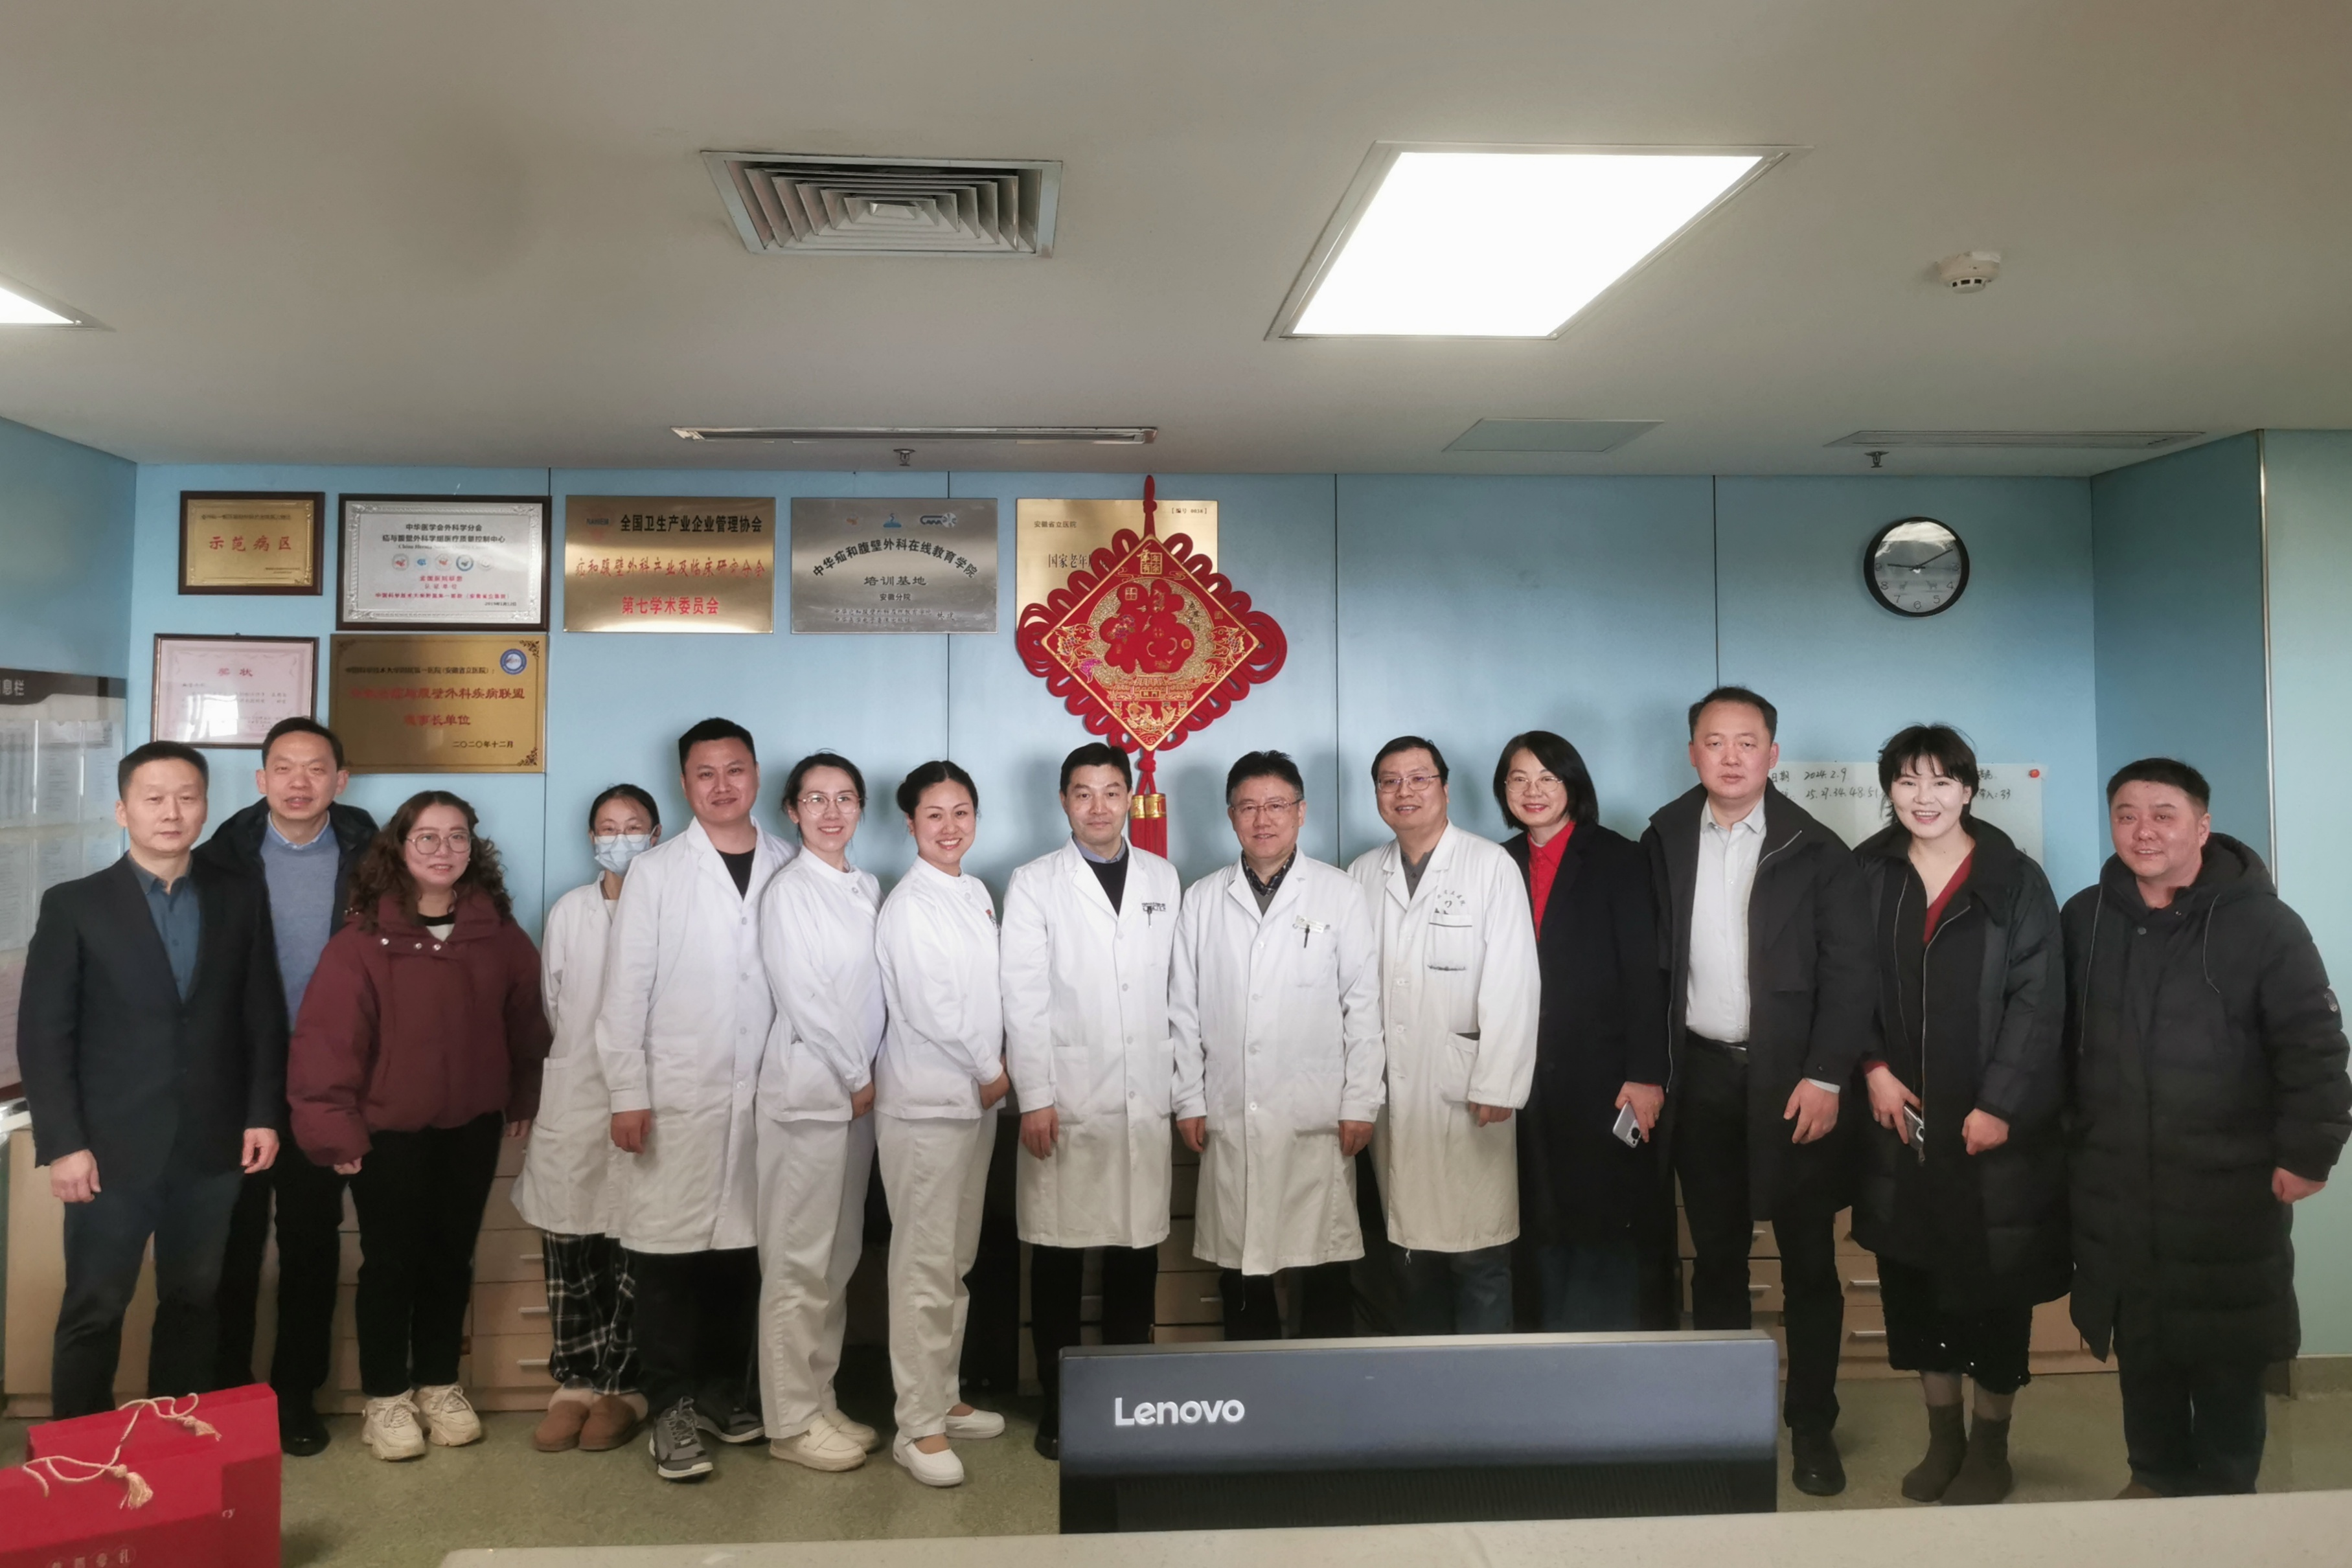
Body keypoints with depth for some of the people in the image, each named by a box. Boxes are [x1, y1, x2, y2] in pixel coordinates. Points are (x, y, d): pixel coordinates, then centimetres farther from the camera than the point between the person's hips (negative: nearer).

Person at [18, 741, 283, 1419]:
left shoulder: (241, 897, 5)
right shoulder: (73, 905, -1)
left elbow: (264, 1013, 7)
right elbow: (42, 1035, -3)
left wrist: (263, 1113, 2)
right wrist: (62, 1143, -9)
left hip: (213, 1144, 2)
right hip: (114, 1146, -2)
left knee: (193, 1304, 12)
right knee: (94, 1311, 6)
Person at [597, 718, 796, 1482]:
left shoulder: (791, 869, 5)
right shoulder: (655, 872, 1)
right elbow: (626, 989, -1)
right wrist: (627, 1093, -6)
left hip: (764, 1093, 2)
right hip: (676, 1092, -2)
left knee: (742, 1246, 8)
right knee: (669, 1248, 1)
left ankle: (726, 1390, 24)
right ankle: (672, 1408, 13)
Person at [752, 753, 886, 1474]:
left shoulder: (868, 889, 11)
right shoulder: (789, 891, -8)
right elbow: (802, 998, -12)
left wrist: (873, 1077, 4)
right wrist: (857, 1079, -9)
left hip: (861, 1094, 7)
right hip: (809, 1090, -7)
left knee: (838, 1259, 12)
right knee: (798, 1262, -1)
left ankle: (820, 1403, 22)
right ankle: (791, 1422, 9)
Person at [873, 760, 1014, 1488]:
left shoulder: (977, 894, 11)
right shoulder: (909, 905, -12)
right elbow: (928, 1008, -16)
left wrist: (997, 1067, 3)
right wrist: (990, 1071, -7)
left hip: (976, 1099, 8)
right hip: (925, 1102, -8)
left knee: (958, 1260, 15)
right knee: (924, 1267, -4)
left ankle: (944, 1399, 27)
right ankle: (918, 1427, 5)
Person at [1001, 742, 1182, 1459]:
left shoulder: (1163, 880, 11)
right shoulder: (1034, 884, 1)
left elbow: (1178, 987, 10)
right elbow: (1024, 999, -4)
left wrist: (1186, 1084, 6)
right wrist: (1035, 1097, -9)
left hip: (1145, 1100, 3)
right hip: (1066, 1102, -2)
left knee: (1138, 1253, 7)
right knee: (1058, 1257, 4)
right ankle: (1059, 1401, 17)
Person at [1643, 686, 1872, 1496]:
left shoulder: (1816, 851, -3)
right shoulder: (1664, 841, 4)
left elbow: (1847, 969, -7)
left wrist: (1825, 1076, -14)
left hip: (1792, 1078, -2)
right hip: (1701, 1078, 2)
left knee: (1808, 1259, 5)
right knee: (1716, 1255, 11)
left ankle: (1812, 1425, 18)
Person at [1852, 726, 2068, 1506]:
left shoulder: (2016, 880, -3)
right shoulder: (1866, 875, 3)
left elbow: (2038, 1001, -6)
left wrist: (1999, 1104, -12)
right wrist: (1873, 1066, -6)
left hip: (1994, 1124, -2)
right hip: (1902, 1119, 2)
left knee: (1994, 1281, 6)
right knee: (1914, 1280, 9)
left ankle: (1990, 1444, 23)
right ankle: (1943, 1437, 26)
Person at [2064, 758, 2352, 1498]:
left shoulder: (2261, 923, -10)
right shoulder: (2084, 919, 3)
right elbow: (2062, 1042, 11)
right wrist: (2070, 1133, 11)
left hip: (2231, 1189, -3)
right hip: (2116, 1191, 4)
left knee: (2228, 1355, 9)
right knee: (2140, 1348, 15)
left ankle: (2224, 1494, 27)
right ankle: (2155, 1478, 32)